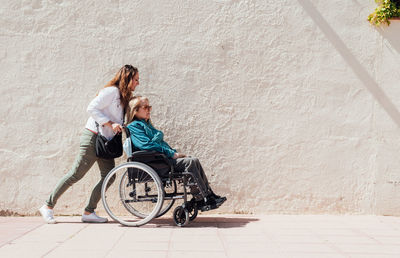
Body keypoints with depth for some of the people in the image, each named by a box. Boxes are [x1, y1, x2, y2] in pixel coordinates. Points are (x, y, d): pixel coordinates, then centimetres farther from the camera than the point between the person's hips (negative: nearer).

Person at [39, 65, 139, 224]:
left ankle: (89, 212, 7)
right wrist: (110, 123, -22)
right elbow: (92, 108, -20)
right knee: (76, 174, -6)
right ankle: (48, 206, 5)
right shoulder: (112, 91, -12)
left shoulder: (123, 97, 16)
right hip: (93, 137, -9)